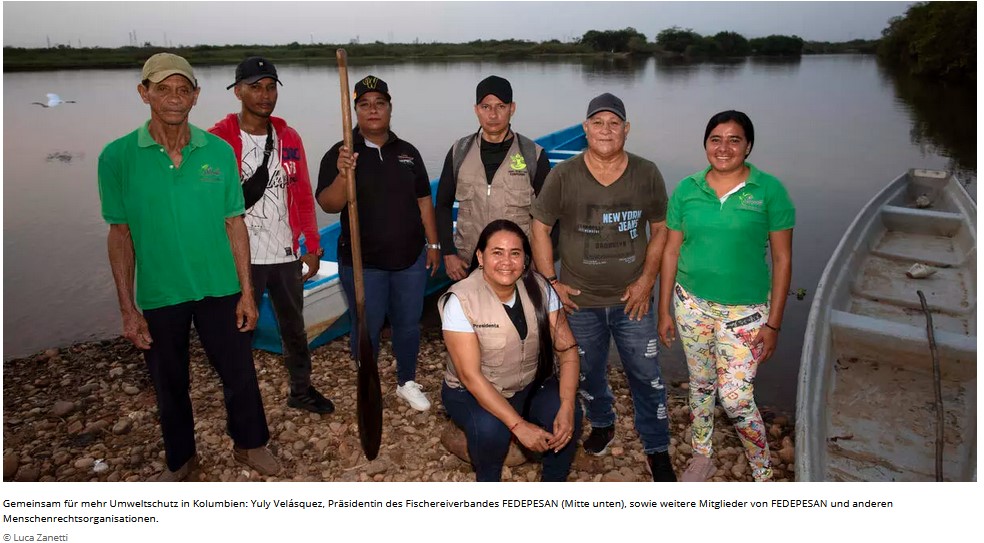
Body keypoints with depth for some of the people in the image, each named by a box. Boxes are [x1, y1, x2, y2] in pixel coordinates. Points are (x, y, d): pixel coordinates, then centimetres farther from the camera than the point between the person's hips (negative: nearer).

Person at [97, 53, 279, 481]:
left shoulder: (219, 151, -5)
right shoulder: (118, 157, -7)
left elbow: (234, 224, -1)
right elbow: (120, 234, -3)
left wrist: (246, 292, -2)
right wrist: (128, 309, -4)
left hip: (219, 289, 1)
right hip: (158, 296, 0)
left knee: (239, 374, 12)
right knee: (169, 385, 16)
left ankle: (250, 444, 37)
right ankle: (180, 458, 40)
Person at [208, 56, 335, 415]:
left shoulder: (289, 138, 6)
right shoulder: (219, 139, -8)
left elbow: (303, 196, 9)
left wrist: (312, 247, 8)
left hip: (287, 255, 5)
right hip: (242, 258, -4)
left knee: (294, 325, 18)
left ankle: (301, 390, 36)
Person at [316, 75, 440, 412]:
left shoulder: (407, 152, 6)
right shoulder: (340, 154, -6)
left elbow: (423, 200, 10)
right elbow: (328, 205, -16)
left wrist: (433, 244, 7)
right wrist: (342, 175, -34)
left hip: (410, 258, 3)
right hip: (363, 263, -3)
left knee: (408, 324, 14)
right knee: (367, 329, 9)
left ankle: (407, 383, 35)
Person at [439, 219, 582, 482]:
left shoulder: (539, 287, -11)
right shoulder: (460, 300, -23)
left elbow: (567, 348, -12)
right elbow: (470, 375, -25)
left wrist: (566, 408, -27)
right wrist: (519, 425, -31)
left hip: (532, 384, 3)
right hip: (474, 392, -3)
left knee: (568, 416, -24)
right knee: (490, 429, -33)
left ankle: (553, 483, 5)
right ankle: (488, 482, 1)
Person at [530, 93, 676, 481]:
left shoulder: (647, 174, -4)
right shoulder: (563, 176, -8)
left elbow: (660, 229, 5)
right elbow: (539, 227, -2)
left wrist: (646, 280, -4)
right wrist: (550, 282, -5)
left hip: (631, 299, 0)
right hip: (580, 301, 0)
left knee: (646, 376, 6)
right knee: (589, 373, 17)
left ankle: (657, 450, 25)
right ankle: (602, 426, 44)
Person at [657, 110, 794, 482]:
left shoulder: (769, 190, -7)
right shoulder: (687, 190, 0)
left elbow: (782, 259, -5)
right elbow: (671, 251, 4)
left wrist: (773, 323, -7)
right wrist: (664, 311, 5)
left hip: (745, 310, -3)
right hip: (692, 302, 3)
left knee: (735, 398, -4)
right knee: (700, 384, 16)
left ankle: (763, 474, 23)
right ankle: (702, 456, 39)